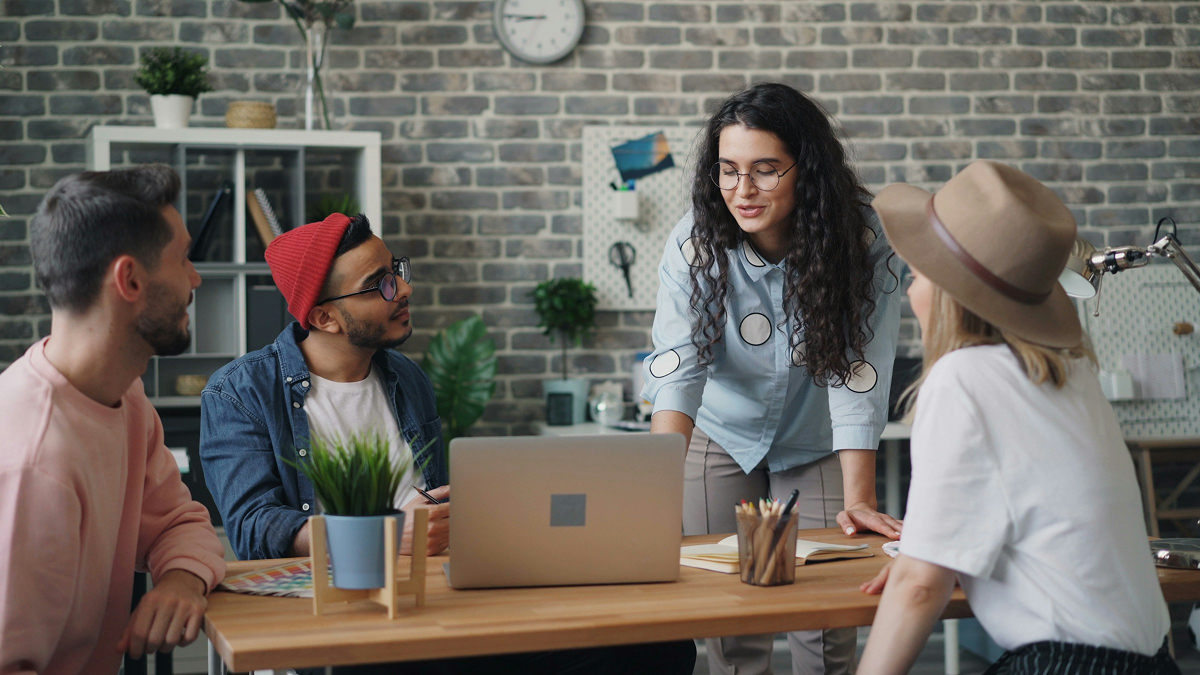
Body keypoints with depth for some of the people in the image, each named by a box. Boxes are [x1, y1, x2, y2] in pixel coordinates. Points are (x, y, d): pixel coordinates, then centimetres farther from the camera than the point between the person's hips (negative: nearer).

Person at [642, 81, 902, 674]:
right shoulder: (695, 242, -20)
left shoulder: (859, 244, -23)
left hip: (815, 445, -1)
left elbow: (854, 375, -26)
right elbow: (678, 365, -30)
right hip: (724, 437, 1)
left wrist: (858, 500, -34)